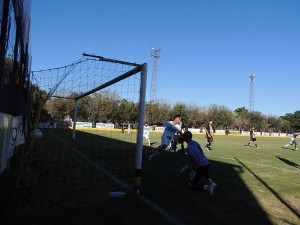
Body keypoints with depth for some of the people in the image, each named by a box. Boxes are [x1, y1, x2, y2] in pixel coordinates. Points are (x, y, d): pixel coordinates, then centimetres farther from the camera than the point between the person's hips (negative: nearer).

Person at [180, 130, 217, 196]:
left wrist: (193, 172, -14)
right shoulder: (195, 143, 6)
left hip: (201, 166, -8)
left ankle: (207, 187, -8)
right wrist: (187, 166, 21)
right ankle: (212, 183, 24)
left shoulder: (189, 148, -20)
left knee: (192, 185, 10)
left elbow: (196, 161, -25)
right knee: (204, 172, 45)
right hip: (207, 164, 8)